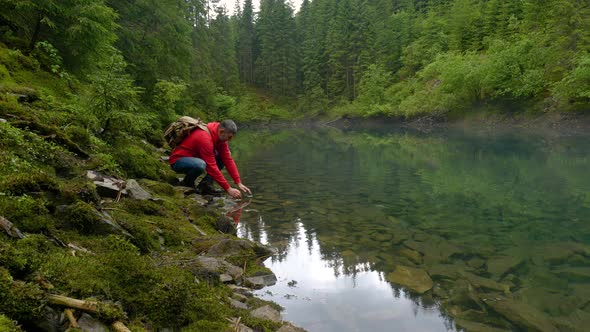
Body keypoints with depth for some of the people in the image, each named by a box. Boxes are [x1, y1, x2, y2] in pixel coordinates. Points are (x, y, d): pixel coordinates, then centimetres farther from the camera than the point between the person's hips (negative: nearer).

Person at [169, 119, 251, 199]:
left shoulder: (220, 136, -5)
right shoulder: (205, 138, -30)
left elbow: (228, 159, -4)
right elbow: (211, 167, -30)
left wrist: (239, 183, -10)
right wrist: (228, 189, -28)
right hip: (178, 160, -9)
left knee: (222, 158, -3)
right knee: (200, 164, -39)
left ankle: (205, 184, -6)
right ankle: (187, 183, -9)